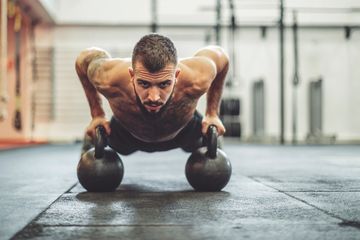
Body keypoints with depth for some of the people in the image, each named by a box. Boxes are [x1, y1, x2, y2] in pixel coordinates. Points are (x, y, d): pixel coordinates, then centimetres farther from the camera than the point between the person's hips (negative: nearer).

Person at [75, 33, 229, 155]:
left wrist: (212, 113, -18)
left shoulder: (196, 80, -47)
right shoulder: (109, 79, -46)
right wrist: (97, 115, -17)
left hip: (184, 132, 1)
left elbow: (220, 56, -22)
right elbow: (83, 59, -20)